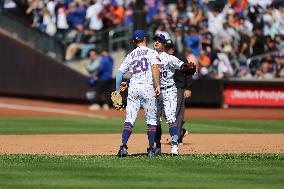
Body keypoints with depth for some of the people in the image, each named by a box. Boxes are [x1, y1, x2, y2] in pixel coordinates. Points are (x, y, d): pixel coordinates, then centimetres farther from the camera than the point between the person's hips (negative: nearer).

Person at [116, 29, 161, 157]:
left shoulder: (130, 55, 15)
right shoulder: (151, 52, 5)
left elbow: (120, 72, 11)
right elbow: (155, 68, -12)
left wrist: (117, 90, 16)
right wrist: (157, 85, -14)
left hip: (133, 88, 3)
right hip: (147, 87, -3)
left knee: (129, 119, 1)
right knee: (151, 119, 5)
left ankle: (123, 146, -13)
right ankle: (151, 149, 2)